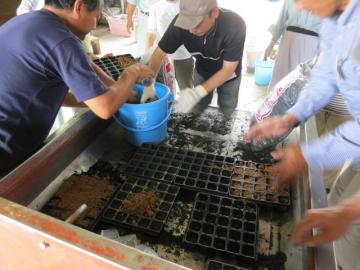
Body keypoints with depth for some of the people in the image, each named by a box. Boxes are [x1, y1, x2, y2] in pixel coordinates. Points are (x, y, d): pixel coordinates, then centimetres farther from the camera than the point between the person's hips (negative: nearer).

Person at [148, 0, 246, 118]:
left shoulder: (235, 25, -37)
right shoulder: (181, 22, -32)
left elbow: (228, 69, -32)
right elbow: (159, 53, -21)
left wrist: (198, 92, -45)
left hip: (228, 75, -1)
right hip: (202, 71, 2)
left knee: (226, 113, 13)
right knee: (198, 110, 12)